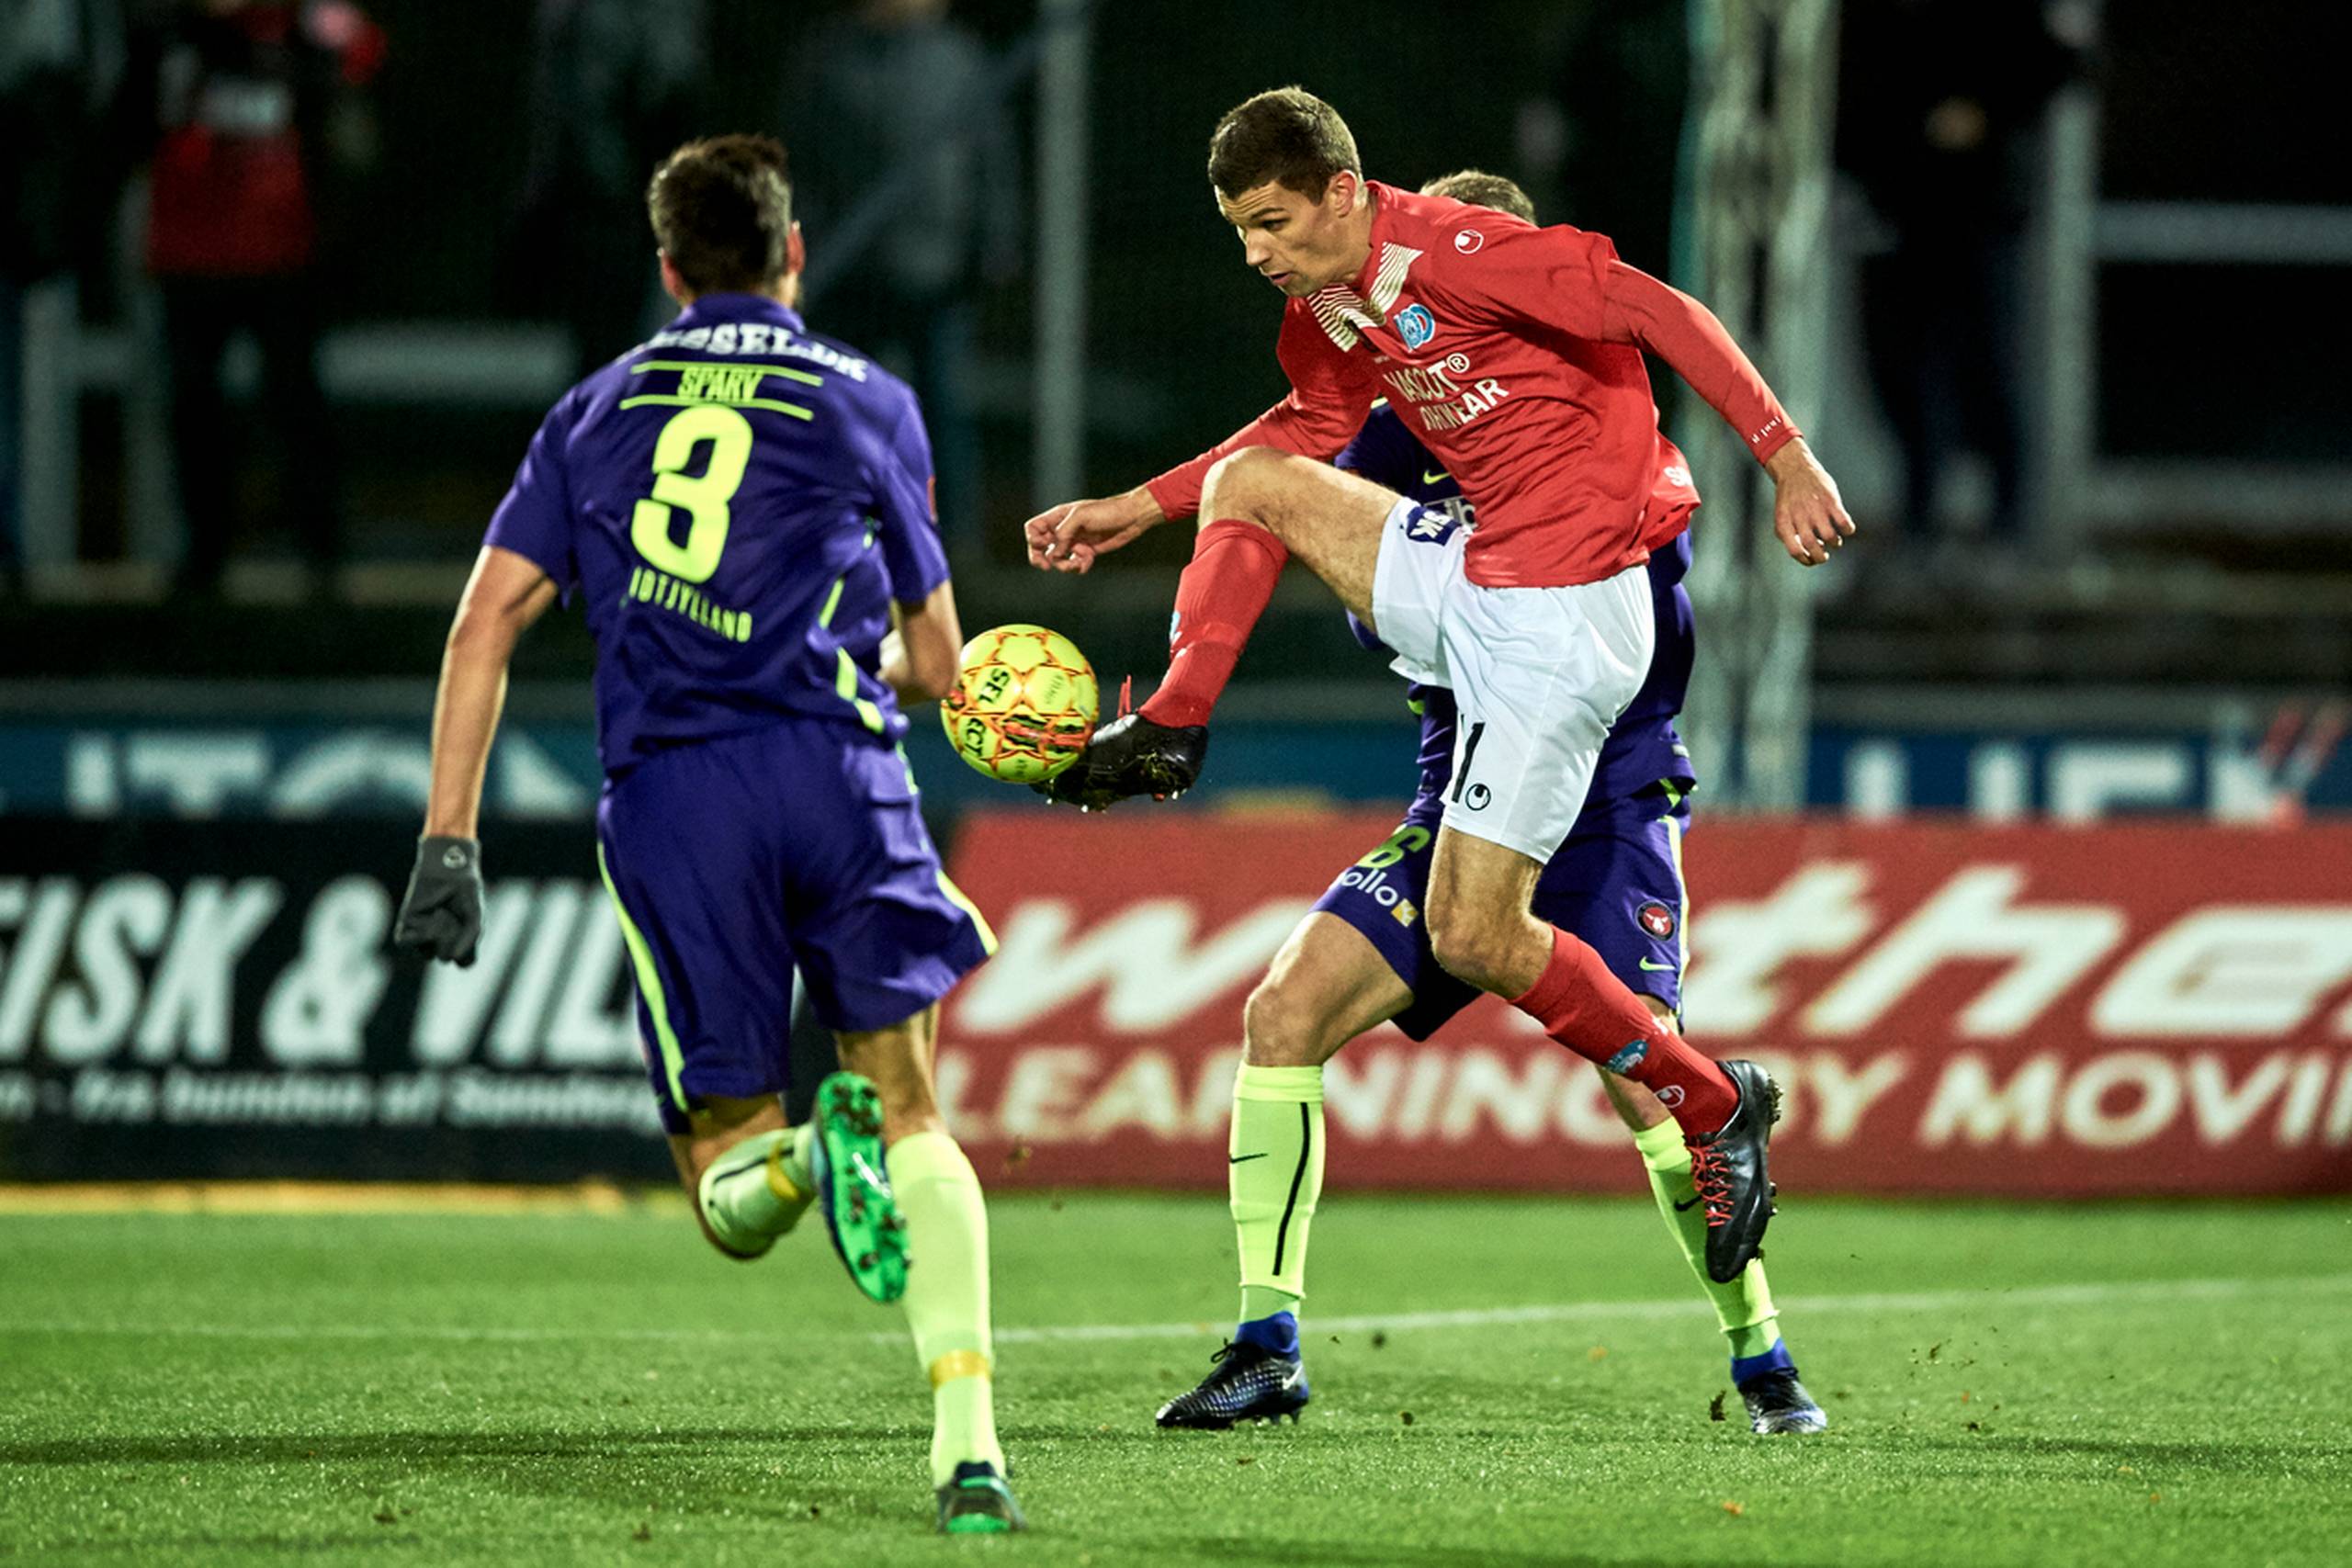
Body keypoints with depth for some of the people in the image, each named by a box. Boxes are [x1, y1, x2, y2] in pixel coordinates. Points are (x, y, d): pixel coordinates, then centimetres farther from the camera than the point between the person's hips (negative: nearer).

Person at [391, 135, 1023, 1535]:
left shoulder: (597, 413, 20)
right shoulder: (868, 403, 15)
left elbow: (487, 620, 9)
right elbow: (938, 661, 20)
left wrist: (449, 845, 8)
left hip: (663, 792, 1)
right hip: (834, 764, -1)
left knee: (728, 1194, 9)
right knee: (918, 1119, 8)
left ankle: (772, 1149, -31)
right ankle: (968, 1446, -14)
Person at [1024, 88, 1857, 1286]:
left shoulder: (1455, 254, -20)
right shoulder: (1324, 310, 7)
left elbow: (1664, 314, -20)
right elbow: (1308, 429, 29)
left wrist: (1788, 460, -25)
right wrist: (1133, 511, 26)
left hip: (1560, 621, -9)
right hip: (1472, 582, 9)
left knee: (1474, 937, -7)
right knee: (1248, 482, 9)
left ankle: (1714, 1106, 7)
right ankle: (1167, 736, 11)